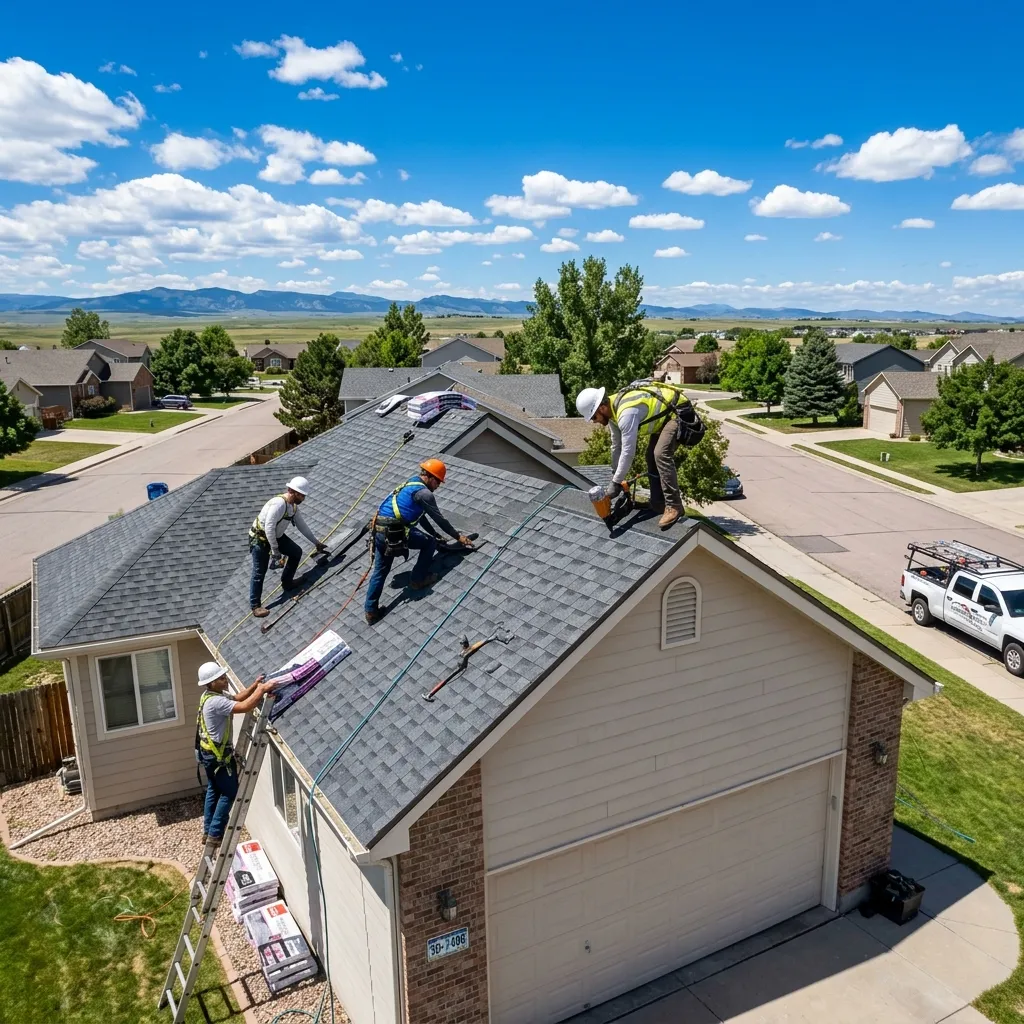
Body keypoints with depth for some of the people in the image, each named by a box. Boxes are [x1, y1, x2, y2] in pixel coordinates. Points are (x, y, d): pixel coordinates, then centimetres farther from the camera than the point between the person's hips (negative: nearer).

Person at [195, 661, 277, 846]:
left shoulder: (213, 695, 3)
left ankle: (208, 832, 27)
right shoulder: (215, 701, -29)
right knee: (230, 792, 1)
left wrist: (254, 686, -2)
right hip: (218, 754, -10)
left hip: (209, 752, 10)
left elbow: (237, 698, 13)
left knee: (214, 791, 19)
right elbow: (244, 707, -37)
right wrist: (262, 689, -27)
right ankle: (215, 834, 6)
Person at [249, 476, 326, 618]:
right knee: (259, 572, -6)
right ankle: (255, 606, 2)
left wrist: (316, 543, 15)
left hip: (276, 536, 9)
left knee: (296, 552, 9)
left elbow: (302, 526, 11)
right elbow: (268, 528, -31)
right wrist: (275, 551, -27)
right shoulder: (279, 503, -30)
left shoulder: (294, 506, -1)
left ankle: (287, 582, 25)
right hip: (259, 537, -9)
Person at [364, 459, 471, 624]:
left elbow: (419, 516, 34)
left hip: (379, 530, 9)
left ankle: (371, 610, 17)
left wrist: (436, 534, 38)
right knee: (430, 542, 9)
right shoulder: (424, 493, -5)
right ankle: (418, 579, 18)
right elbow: (439, 519, 1)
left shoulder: (410, 485, 25)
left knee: (380, 571, 15)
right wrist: (458, 536, 13)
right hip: (395, 532, -9)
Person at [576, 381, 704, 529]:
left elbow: (628, 452, -30)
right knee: (652, 455, 10)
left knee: (661, 454, -25)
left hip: (678, 412, -11)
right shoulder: (613, 409, 0)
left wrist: (616, 483, -22)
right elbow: (617, 446, 12)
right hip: (665, 415, 11)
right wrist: (615, 476, 17)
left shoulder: (626, 413, -32)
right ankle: (658, 504, 18)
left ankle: (673, 506, -19)